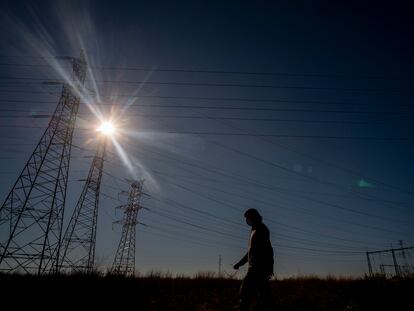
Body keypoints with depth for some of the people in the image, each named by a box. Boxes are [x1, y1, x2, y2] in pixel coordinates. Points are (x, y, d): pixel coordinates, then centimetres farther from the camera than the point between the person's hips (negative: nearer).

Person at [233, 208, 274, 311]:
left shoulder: (261, 229, -6)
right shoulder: (254, 230, 21)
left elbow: (268, 248, -16)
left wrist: (269, 267, -24)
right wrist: (239, 264, 27)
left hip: (259, 267, -9)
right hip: (254, 267, 9)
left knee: (246, 290, -11)